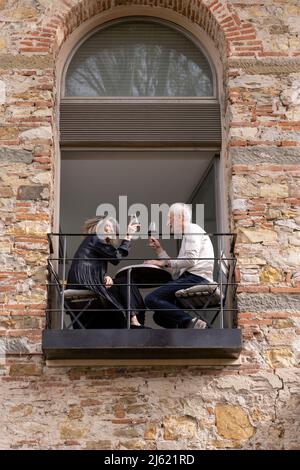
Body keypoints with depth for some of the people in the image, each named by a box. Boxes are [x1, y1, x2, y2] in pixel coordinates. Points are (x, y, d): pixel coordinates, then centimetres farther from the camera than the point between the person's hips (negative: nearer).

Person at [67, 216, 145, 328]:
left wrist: (106, 277, -2)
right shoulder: (94, 239, -4)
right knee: (125, 283, -5)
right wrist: (128, 236, -9)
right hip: (84, 286, -9)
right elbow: (116, 256, -14)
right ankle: (133, 320, -8)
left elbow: (99, 271, 19)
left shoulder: (97, 241, 25)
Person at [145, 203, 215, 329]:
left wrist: (165, 262, -8)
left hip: (196, 278, -10)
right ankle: (192, 329, -9)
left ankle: (190, 322, -27)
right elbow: (176, 273, 21)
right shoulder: (186, 236, 31)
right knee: (159, 316, 6)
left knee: (151, 299, -20)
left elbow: (191, 259, -14)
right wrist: (159, 250, 21)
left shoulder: (192, 229, 3)